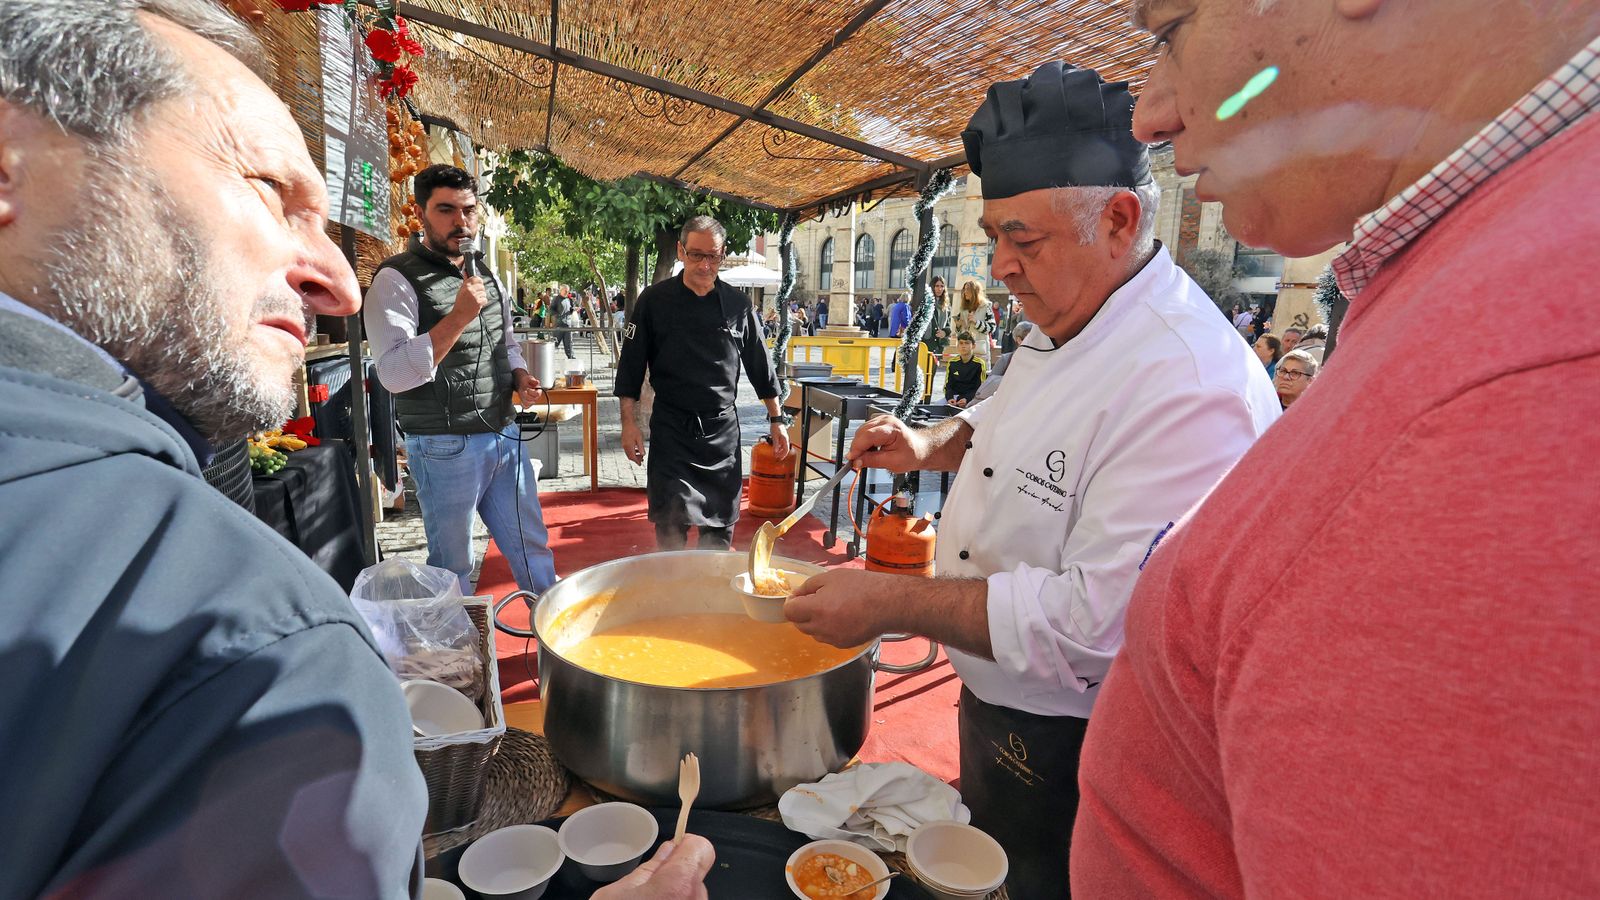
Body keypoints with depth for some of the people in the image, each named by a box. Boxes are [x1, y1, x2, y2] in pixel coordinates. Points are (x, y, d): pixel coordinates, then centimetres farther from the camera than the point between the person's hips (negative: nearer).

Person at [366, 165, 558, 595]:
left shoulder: (486, 274, 10)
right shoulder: (397, 280, -11)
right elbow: (395, 373, -21)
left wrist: (521, 377, 2)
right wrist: (458, 316, -26)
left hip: (504, 435, 6)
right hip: (445, 447, -6)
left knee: (532, 546, 15)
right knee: (452, 566, 9)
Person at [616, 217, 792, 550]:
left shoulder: (737, 304, 2)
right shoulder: (655, 300, -3)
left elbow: (760, 365, 9)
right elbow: (631, 366, -1)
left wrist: (777, 419, 8)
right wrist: (629, 423, -5)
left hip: (722, 430, 2)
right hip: (671, 430, -2)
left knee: (720, 525, 10)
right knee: (671, 525, -1)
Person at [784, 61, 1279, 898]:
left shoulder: (1190, 388, -31)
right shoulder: (1062, 329, 0)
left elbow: (1100, 622, -34)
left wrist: (894, 602, -30)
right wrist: (932, 444, -2)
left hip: (1068, 748, -8)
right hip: (997, 700, 9)